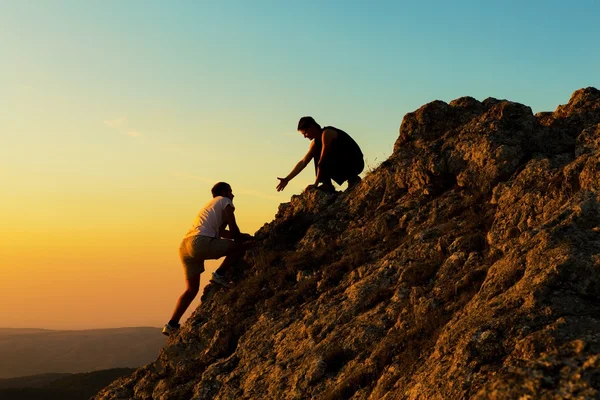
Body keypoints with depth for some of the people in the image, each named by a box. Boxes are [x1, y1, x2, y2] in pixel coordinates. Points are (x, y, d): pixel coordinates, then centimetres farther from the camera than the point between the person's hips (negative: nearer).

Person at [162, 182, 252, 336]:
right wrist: (241, 240, 22)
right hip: (200, 242, -9)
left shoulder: (210, 205, 36)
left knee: (192, 289, 15)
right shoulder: (225, 201, 12)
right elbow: (233, 229, 6)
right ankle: (220, 274, -6)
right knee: (241, 247, 1)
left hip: (185, 245, 9)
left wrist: (242, 236, 44)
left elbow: (221, 232, 42)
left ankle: (172, 324, 9)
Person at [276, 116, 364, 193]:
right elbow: (303, 162, 11)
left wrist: (316, 184, -21)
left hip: (355, 164, -9)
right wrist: (287, 179, 6)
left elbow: (322, 161, -22)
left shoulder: (327, 133, -20)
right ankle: (327, 185, -4)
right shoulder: (315, 143, 9)